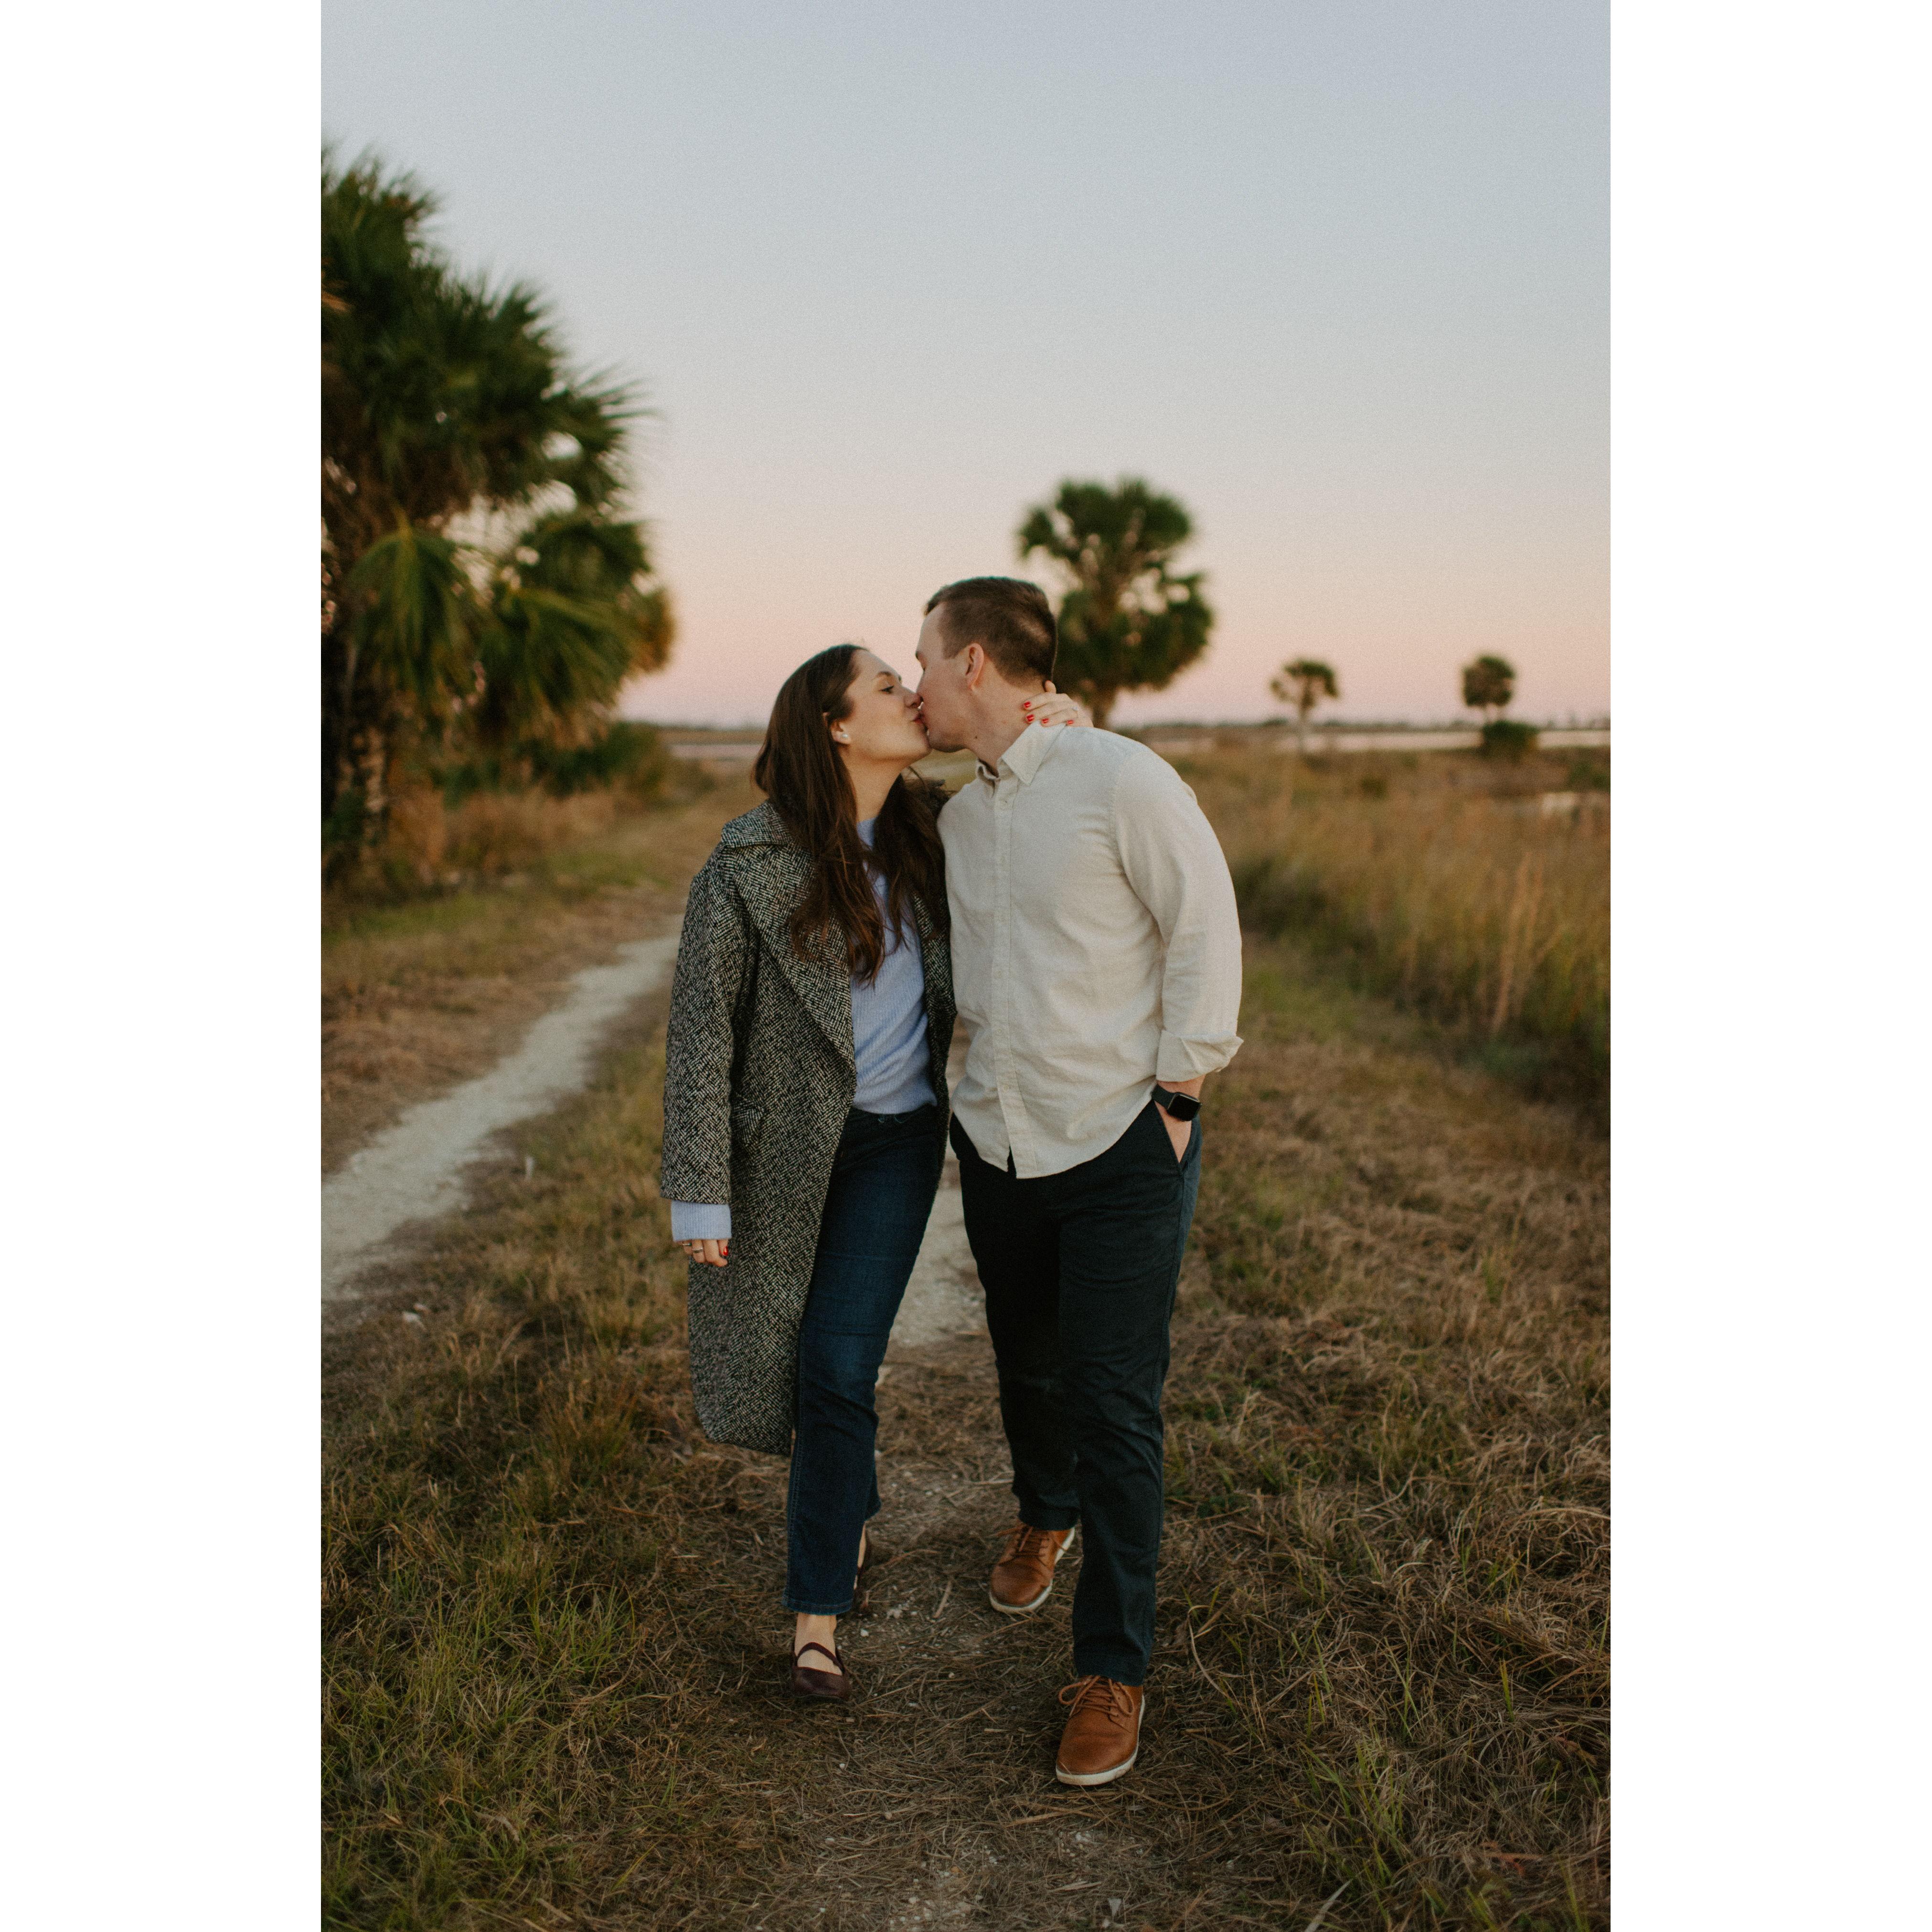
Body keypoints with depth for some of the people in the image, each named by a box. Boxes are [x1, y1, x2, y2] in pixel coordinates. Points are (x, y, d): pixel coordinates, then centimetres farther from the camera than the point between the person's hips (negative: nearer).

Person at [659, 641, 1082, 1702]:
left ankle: (817, 1619, 10)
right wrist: (700, 1192, -13)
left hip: (896, 1138, 1)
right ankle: (852, 1492, 45)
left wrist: (1045, 736, -10)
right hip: (781, 1143, -1)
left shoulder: (926, 829, -4)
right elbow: (702, 1026, -12)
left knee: (835, 1369, -6)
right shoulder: (747, 864, -16)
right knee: (761, 1366, 12)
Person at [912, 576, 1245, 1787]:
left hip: (1121, 1145, -6)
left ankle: (1115, 1672, 11)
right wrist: (979, 1090, 15)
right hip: (998, 1142, 6)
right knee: (1028, 1366, 20)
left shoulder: (1121, 779, -12)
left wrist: (1176, 1098, -10)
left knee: (1117, 1407, -2)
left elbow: (1206, 931, -9)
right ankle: (1044, 1517, 50)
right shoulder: (960, 817, 9)